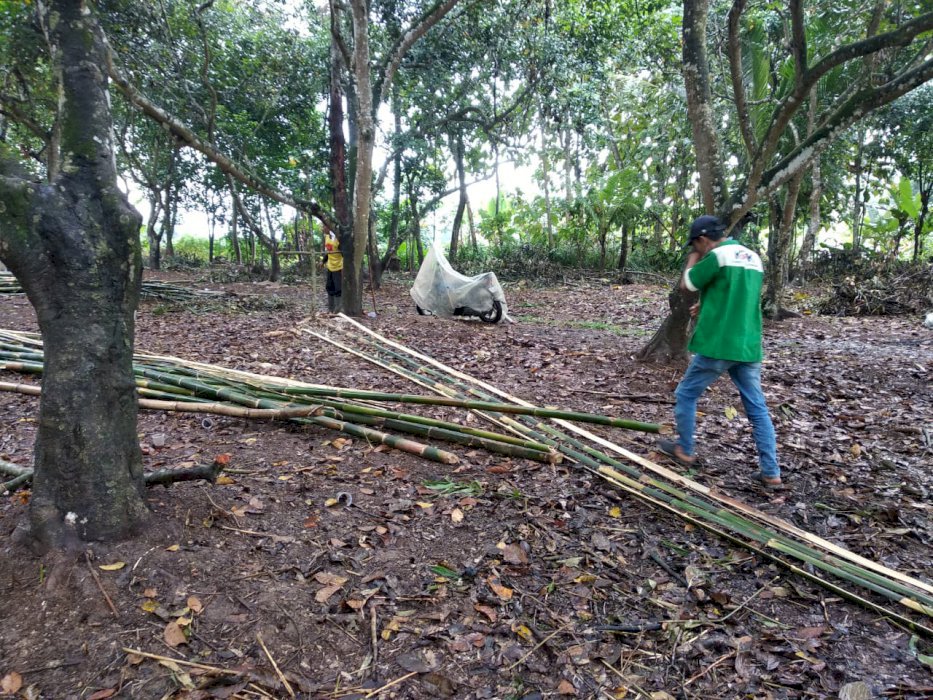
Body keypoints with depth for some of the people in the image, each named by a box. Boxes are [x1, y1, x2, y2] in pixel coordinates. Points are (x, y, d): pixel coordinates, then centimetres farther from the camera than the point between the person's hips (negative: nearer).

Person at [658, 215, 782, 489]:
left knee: (686, 394, 12)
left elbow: (687, 284, -2)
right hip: (749, 347, 7)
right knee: (758, 408, 9)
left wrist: (694, 256, 11)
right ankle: (771, 473, 9)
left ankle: (684, 450, 25)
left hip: (717, 346, -7)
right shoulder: (753, 257, 14)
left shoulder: (717, 255, -11)